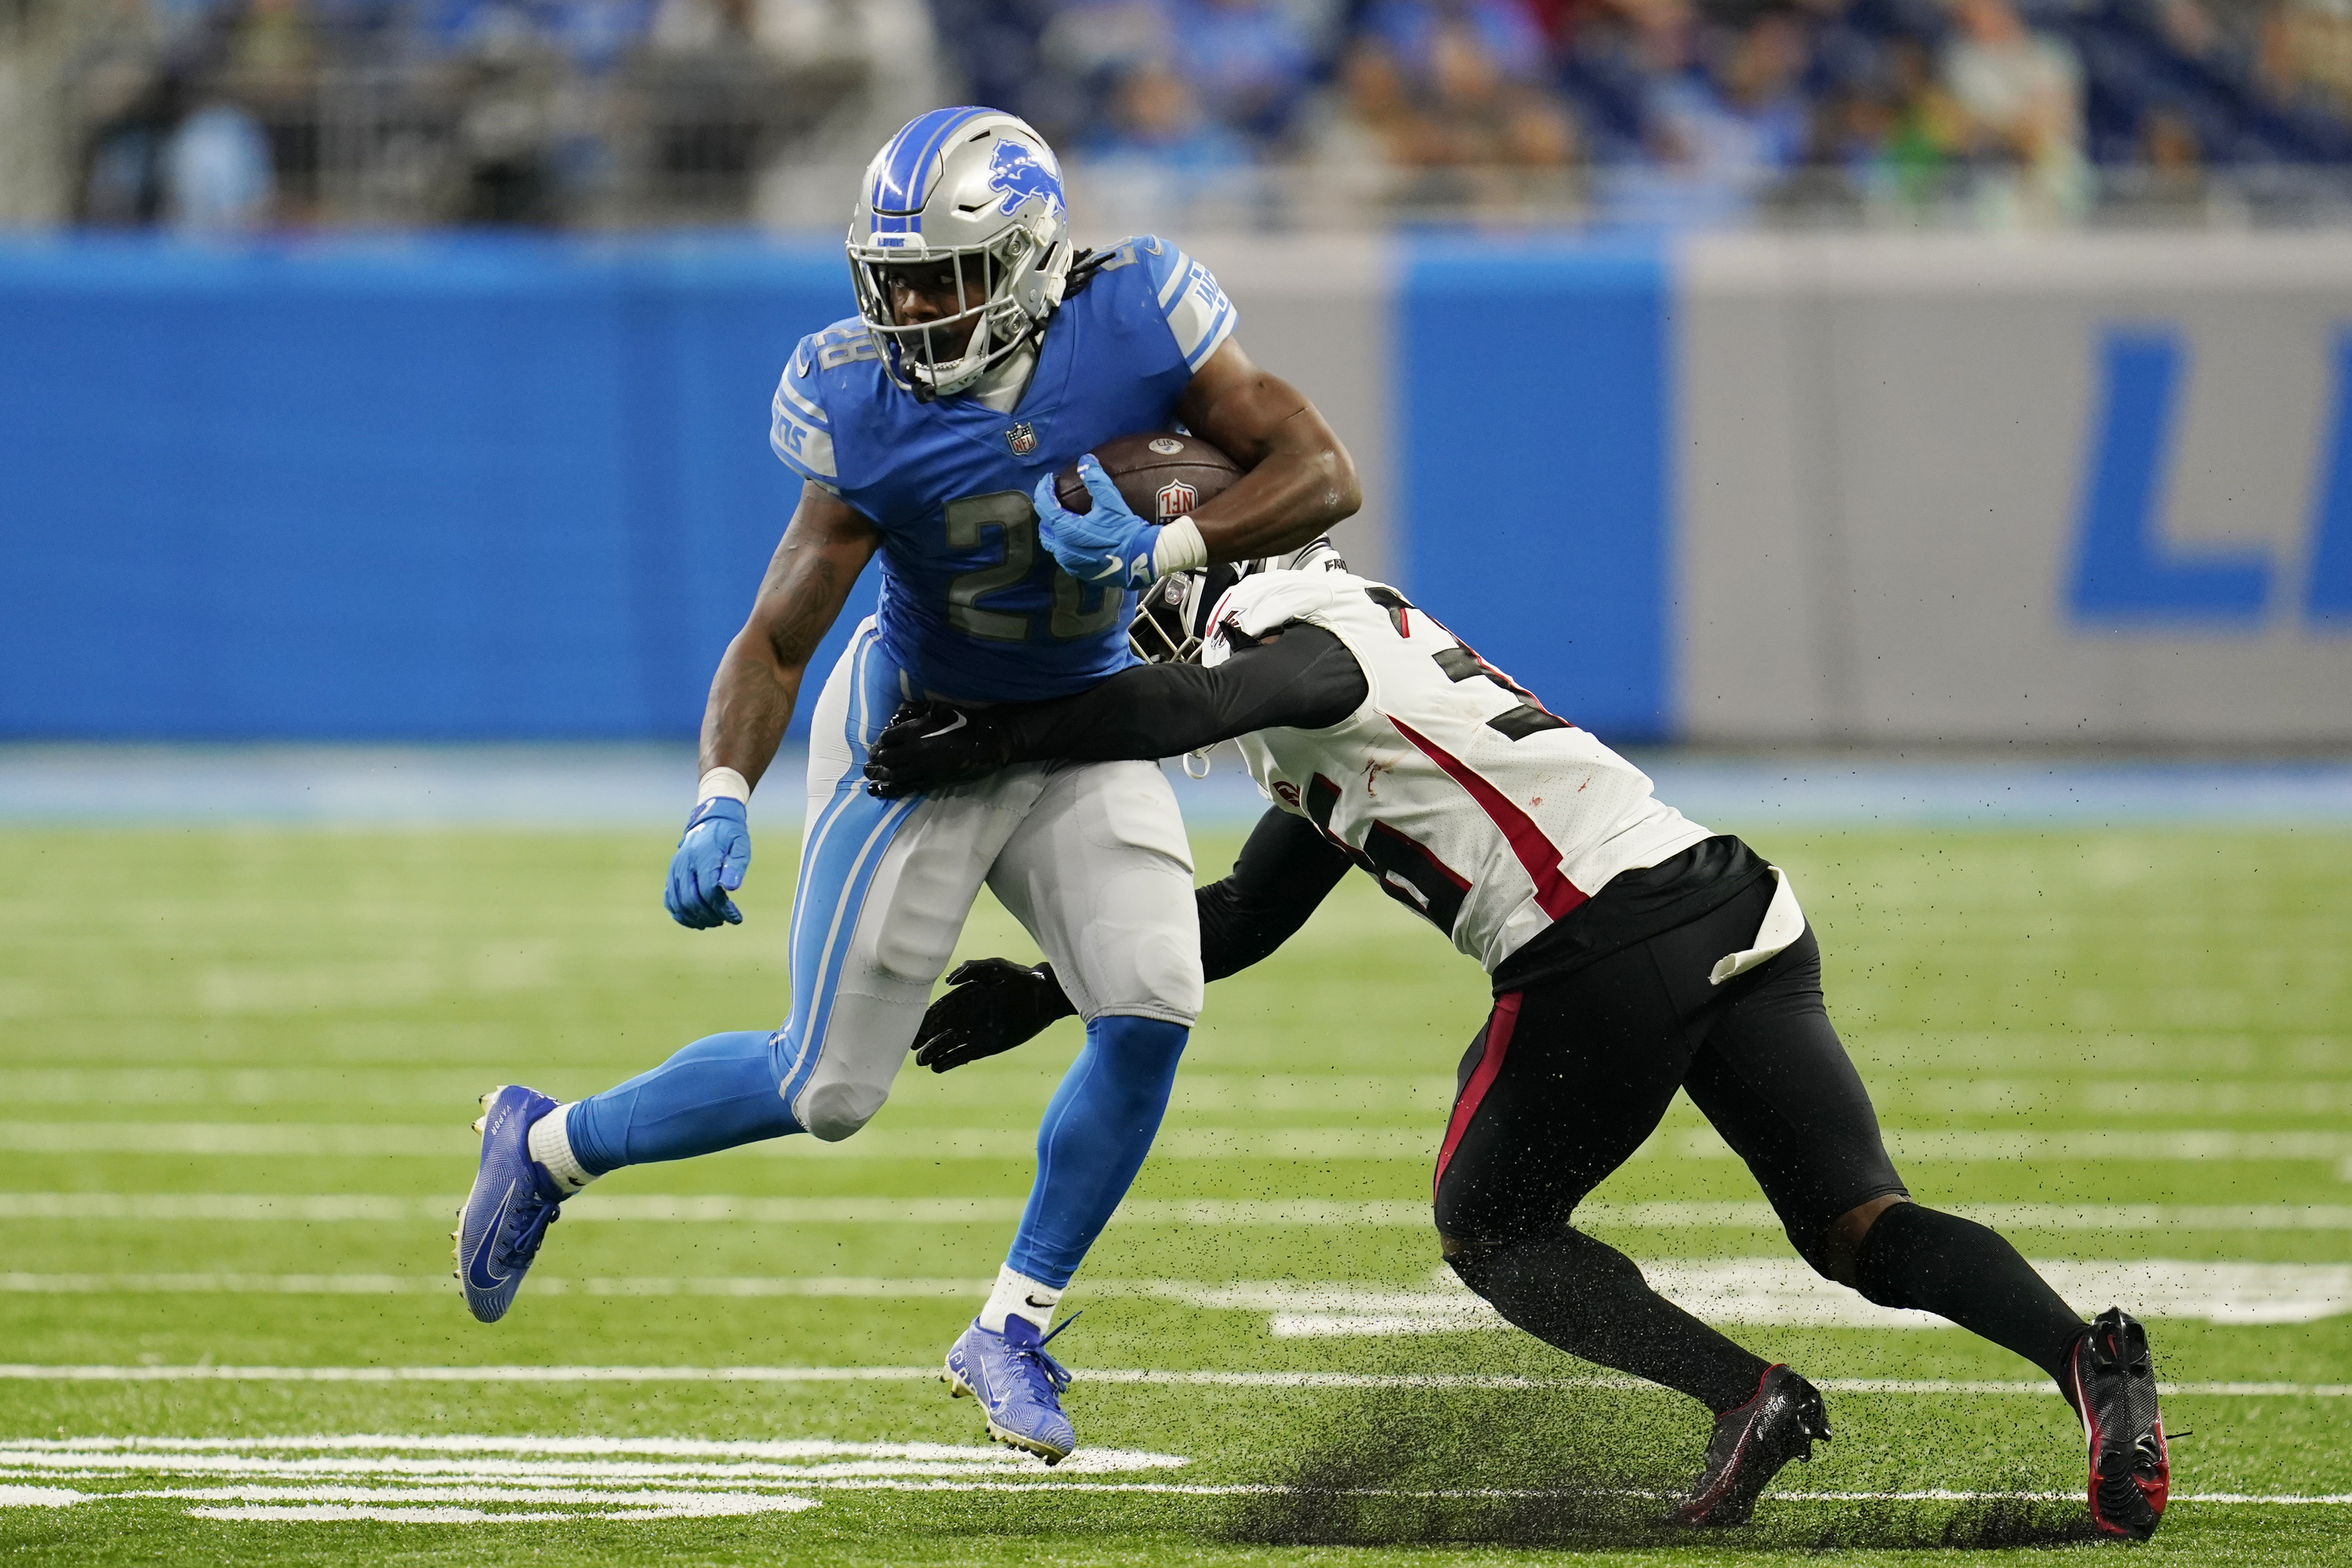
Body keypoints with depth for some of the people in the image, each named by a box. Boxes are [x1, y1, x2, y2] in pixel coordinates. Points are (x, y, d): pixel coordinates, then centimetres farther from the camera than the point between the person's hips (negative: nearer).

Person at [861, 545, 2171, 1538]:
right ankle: (2085, 1356, -18)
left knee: (1495, 1230, 12)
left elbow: (1186, 706, -25)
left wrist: (988, 744, -15)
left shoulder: (1283, 628, 0)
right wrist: (1050, 993, 34)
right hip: (1738, 914, 9)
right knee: (1866, 1226, 6)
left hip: (1608, 947, -9)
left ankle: (1747, 1396, -6)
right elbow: (1245, 918, 36)